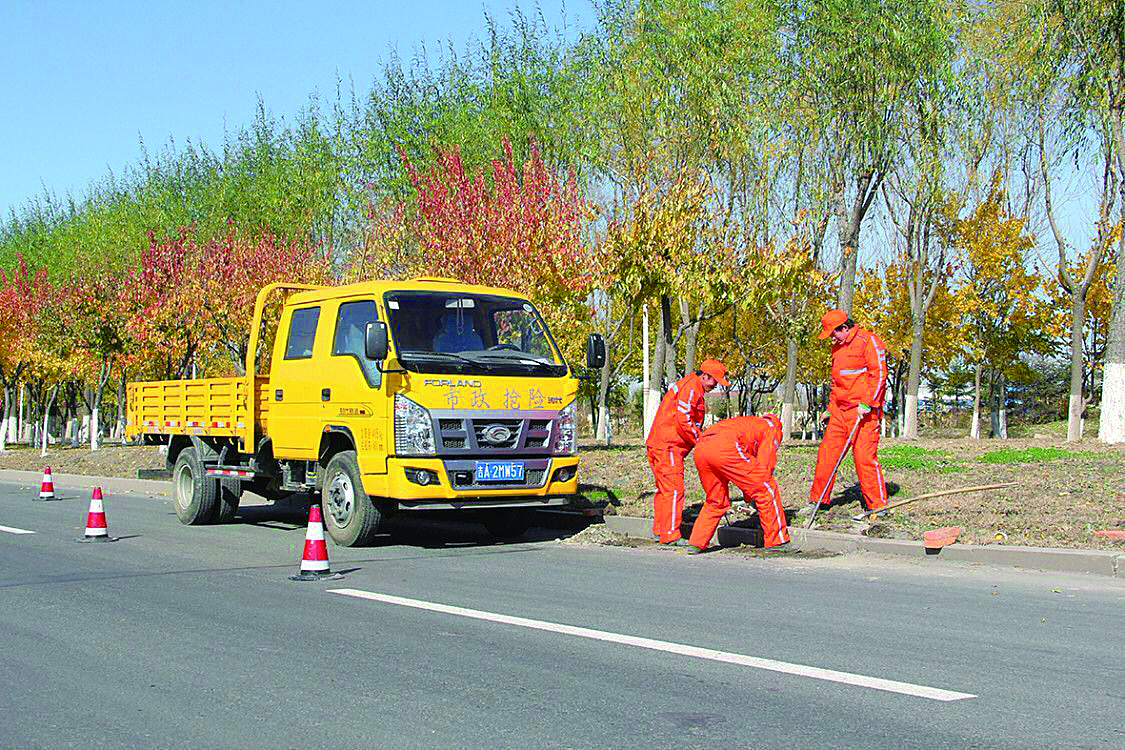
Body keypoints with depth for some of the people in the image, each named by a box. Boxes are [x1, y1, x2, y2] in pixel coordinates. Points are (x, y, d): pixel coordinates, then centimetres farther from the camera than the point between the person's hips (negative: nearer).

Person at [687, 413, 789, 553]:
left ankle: (697, 543, 23)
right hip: (726, 448, -7)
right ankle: (777, 540, 10)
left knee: (715, 502, 26)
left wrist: (747, 493, 40)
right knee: (767, 490, 7)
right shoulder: (772, 428, 24)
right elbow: (765, 464, 11)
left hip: (700, 448, 7)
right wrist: (749, 494, 19)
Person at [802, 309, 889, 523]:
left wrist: (866, 403, -19)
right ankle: (817, 500, 16)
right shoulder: (837, 348, 19)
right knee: (826, 453, 6)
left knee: (865, 456, -10)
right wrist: (831, 407, 21)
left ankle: (878, 506, -3)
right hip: (840, 411, 8)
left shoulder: (868, 341, -8)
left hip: (863, 412, -8)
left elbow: (879, 374, -14)